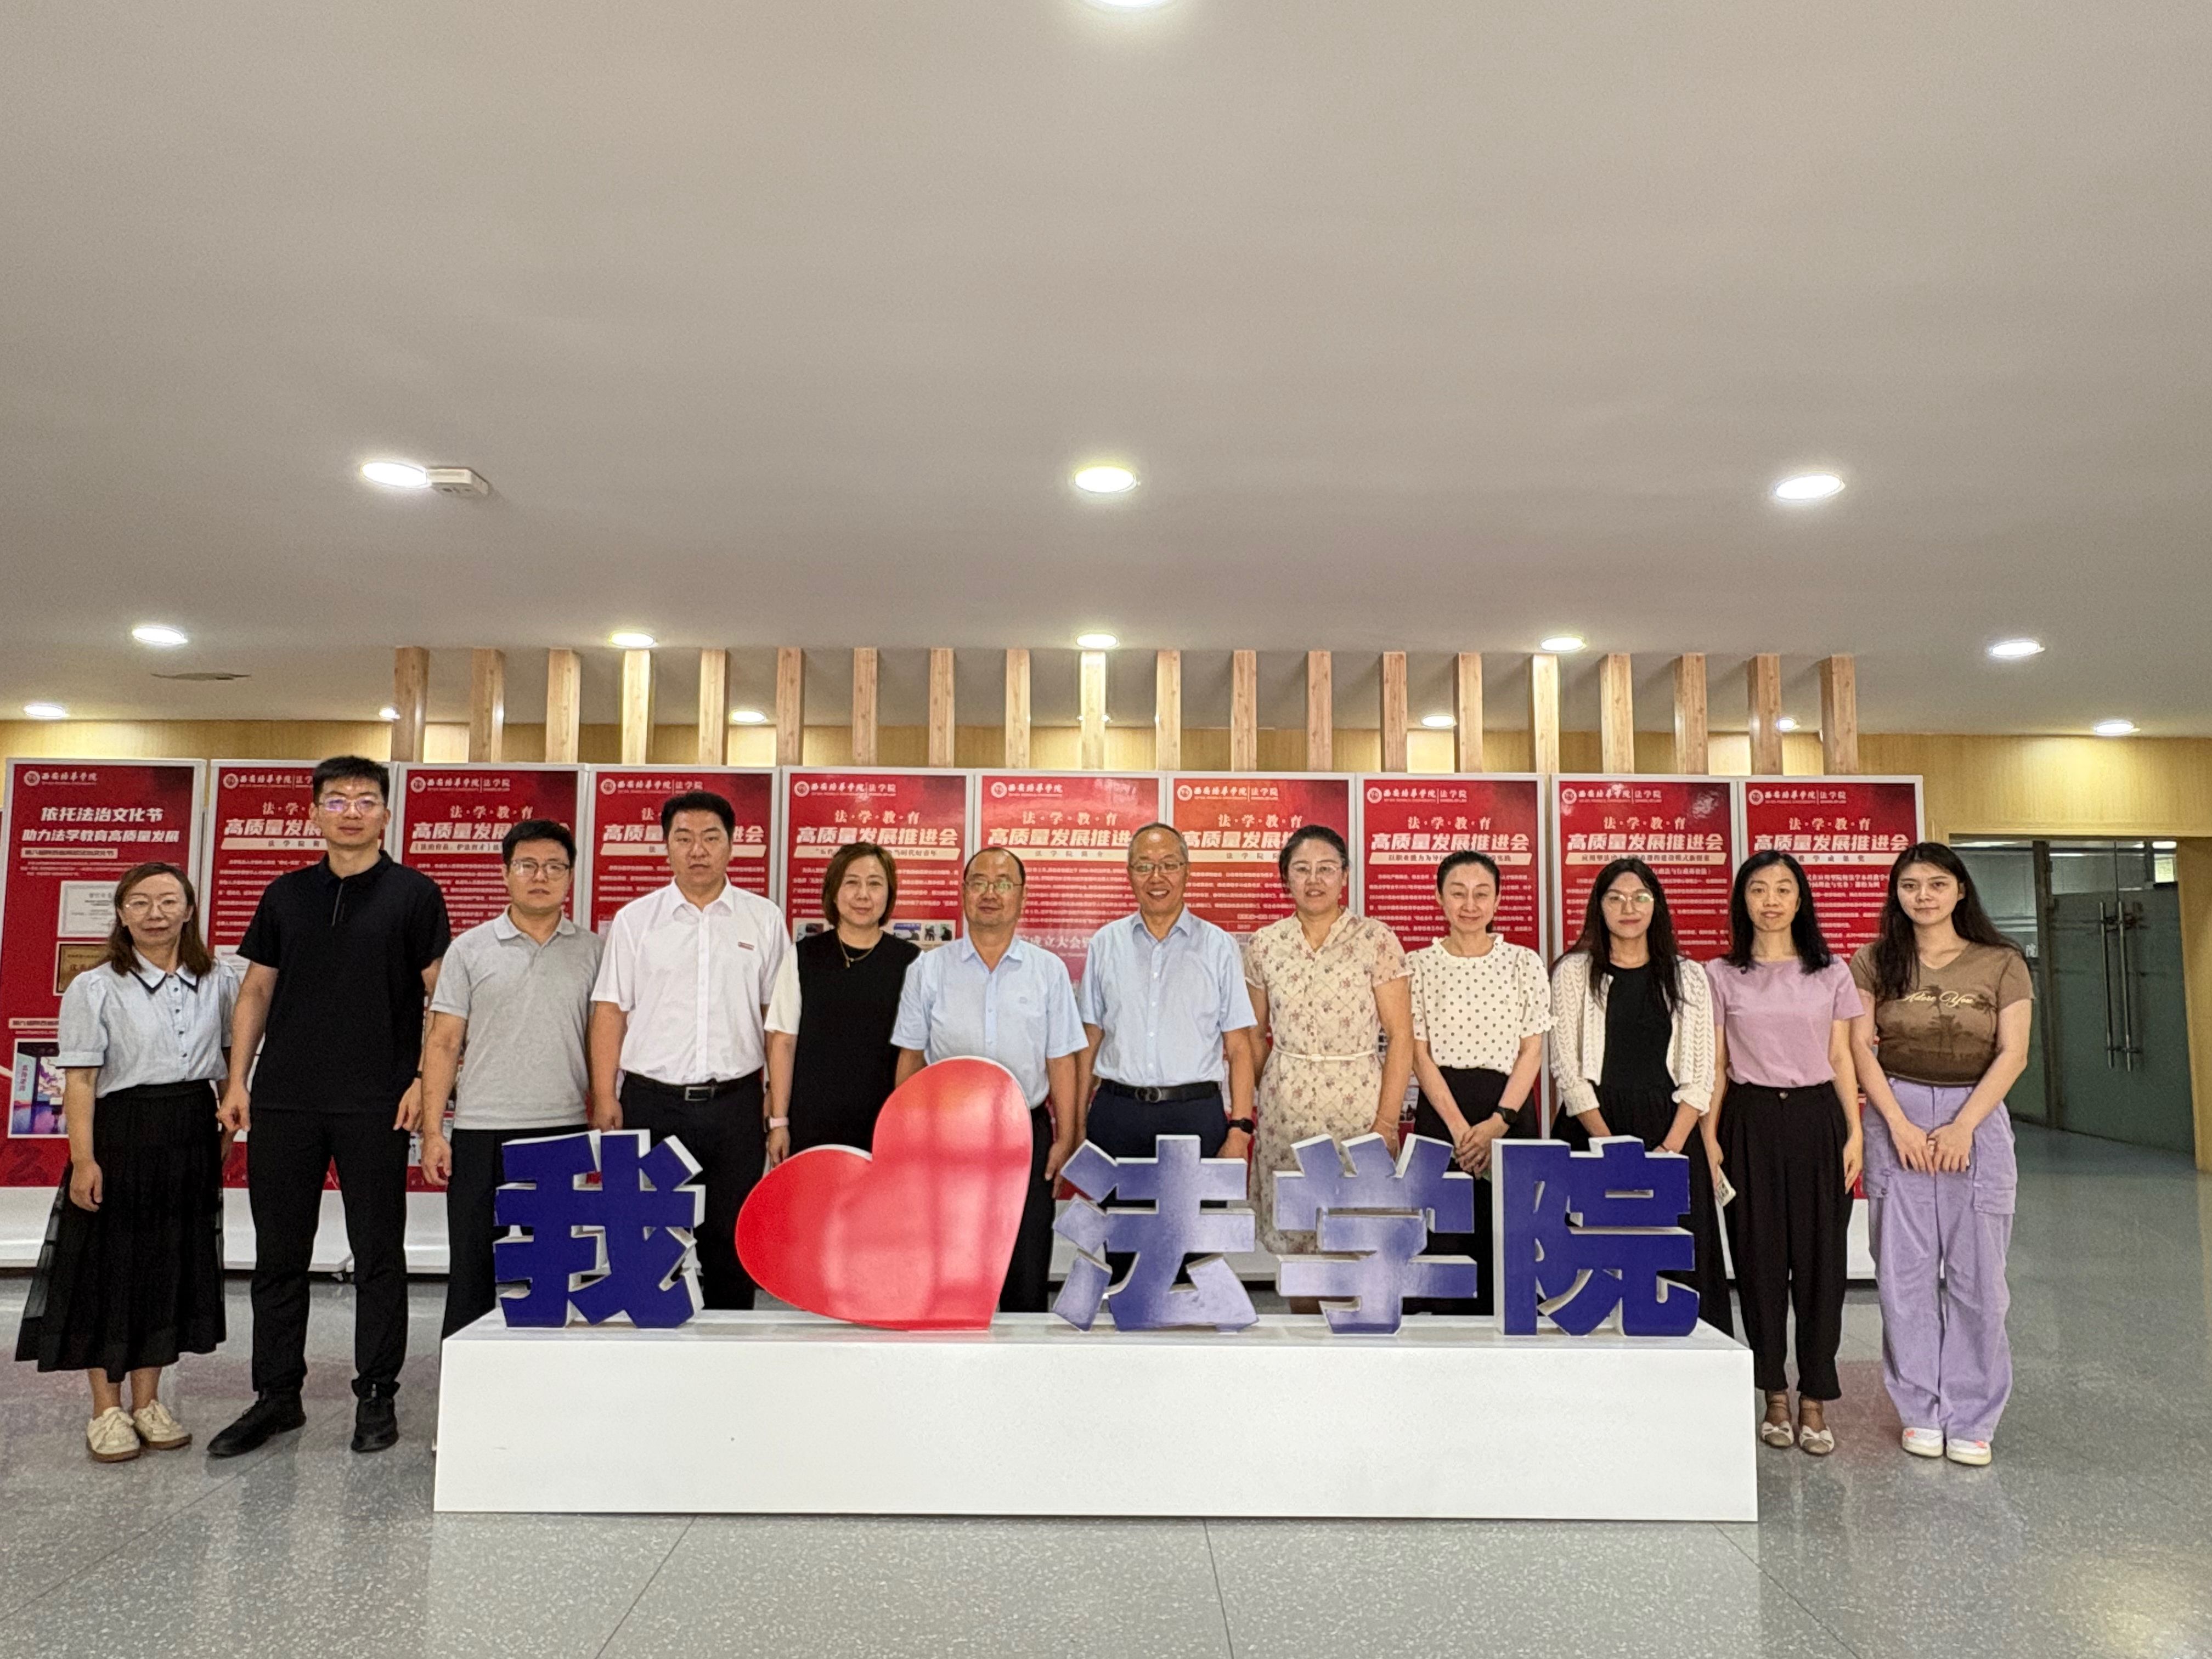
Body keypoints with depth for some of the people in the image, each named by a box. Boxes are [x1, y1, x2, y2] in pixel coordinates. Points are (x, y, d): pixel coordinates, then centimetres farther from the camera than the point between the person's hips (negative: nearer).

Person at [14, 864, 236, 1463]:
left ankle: (148, 1403, 24)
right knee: (109, 1267, 4)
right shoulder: (94, 989, -3)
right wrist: (83, 1159, -15)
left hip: (193, 1139, 4)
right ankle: (107, 1411, 18)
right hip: (121, 1137, -3)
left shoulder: (218, 983, 6)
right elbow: (80, 1082, -8)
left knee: (173, 1267, 10)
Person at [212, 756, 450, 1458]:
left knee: (378, 1256, 5)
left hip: (376, 1107, -3)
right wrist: (236, 1080, 5)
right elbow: (255, 991, 12)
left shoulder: (413, 893, 0)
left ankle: (376, 1398, 16)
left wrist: (425, 1080, -10)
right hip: (283, 1102, 4)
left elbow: (442, 995, -2)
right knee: (279, 1255, 11)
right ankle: (276, 1395, 25)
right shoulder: (285, 894, 10)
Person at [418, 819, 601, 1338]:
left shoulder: (592, 952, 8)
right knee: (472, 1275, 6)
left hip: (564, 1134, 1)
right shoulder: (470, 950, 5)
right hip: (482, 1134, -1)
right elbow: (443, 1044, 4)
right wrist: (432, 1130, -4)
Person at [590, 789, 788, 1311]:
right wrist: (604, 1098, -3)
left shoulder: (764, 920, 6)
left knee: (732, 1239, 7)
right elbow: (610, 1012, 5)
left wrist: (779, 1105, 2)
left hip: (735, 1103, 0)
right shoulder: (634, 920, 7)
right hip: (652, 1100, 0)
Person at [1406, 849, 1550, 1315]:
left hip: (1508, 1112, 1)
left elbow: (1532, 1051, 3)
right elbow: (1419, 1053, 0)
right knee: (1442, 1241, -1)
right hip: (1440, 1114, -1)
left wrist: (1498, 1123, -10)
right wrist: (1460, 1127, -11)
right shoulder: (1419, 964, 4)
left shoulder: (1524, 962, 6)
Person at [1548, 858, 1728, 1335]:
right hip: (1594, 1131, -2)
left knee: (1677, 1265, 0)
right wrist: (1612, 1147, -12)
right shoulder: (1574, 972, 5)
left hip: (1671, 1136, 2)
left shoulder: (1687, 977, 11)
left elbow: (1700, 1075, 6)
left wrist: (1672, 1146, -9)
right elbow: (1567, 1069, -2)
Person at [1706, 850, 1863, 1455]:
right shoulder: (1721, 976, 4)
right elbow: (1715, 1065, 4)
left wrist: (1854, 1134, 0)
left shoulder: (1832, 974, 7)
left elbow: (1842, 1060, 7)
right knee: (1759, 1257, 3)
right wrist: (1708, 1138, -1)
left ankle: (1815, 1400, 11)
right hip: (1750, 1122, -1)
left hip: (1817, 1119, 1)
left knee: (1820, 1257, 1)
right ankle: (1774, 1395, 15)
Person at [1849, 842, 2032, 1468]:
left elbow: (2013, 1053, -2)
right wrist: (1899, 1124, -9)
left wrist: (1963, 1126, -11)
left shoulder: (2002, 964, 4)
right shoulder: (1874, 962, 6)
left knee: (1976, 1274, 1)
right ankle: (1920, 1412, 14)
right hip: (1897, 1118, 0)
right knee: (1904, 1271, 3)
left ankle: (1971, 1419, 12)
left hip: (1977, 1118, 0)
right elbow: (1860, 1046, 1)